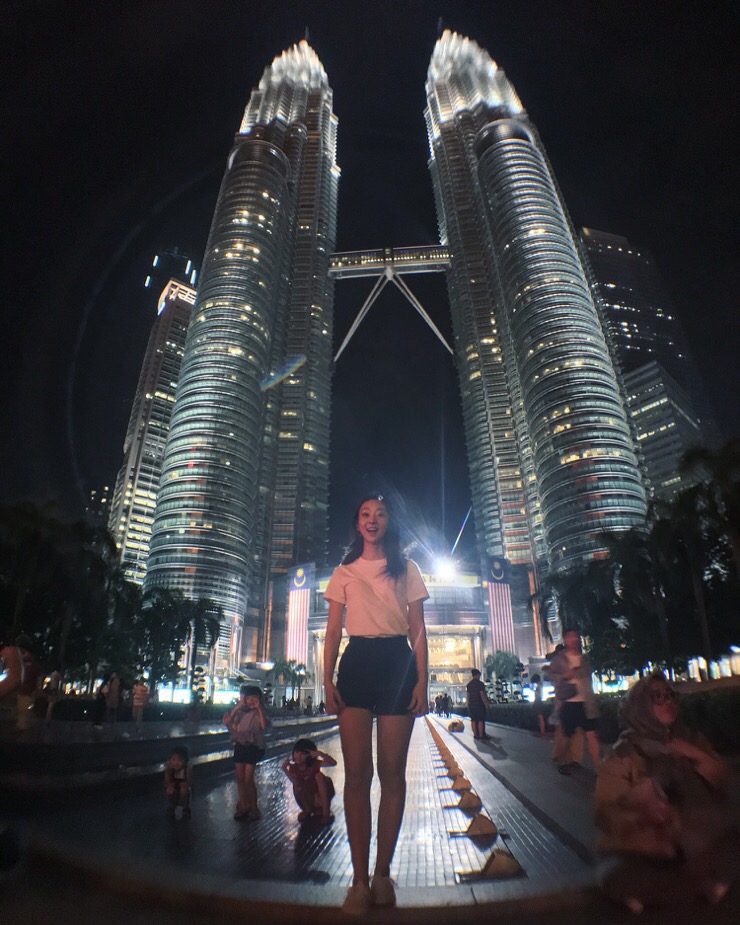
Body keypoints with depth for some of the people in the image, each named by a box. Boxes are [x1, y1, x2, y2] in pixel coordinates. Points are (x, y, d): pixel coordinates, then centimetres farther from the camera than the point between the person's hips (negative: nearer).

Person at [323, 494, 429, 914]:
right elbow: (333, 631, 10)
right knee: (357, 771, -2)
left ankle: (383, 873, 17)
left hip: (398, 663, 0)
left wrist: (422, 680, -2)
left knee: (392, 771, 3)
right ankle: (360, 879, 8)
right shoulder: (344, 572, 13)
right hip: (357, 662, 1)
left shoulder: (406, 569, 11)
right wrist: (328, 679, -1)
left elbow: (418, 629, 7)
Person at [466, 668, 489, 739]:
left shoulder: (469, 684, 10)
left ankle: (475, 734, 8)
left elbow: (468, 695, 12)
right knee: (481, 720, -2)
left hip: (471, 705, 6)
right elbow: (482, 695, -15)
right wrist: (486, 704, -10)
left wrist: (468, 705, 16)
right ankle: (481, 735, -2)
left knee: (473, 720, 7)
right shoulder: (480, 683, -10)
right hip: (479, 704, -6)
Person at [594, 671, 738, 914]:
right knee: (618, 878, -32)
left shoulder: (690, 741, 6)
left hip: (697, 846, 3)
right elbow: (606, 814, -10)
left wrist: (698, 756, -9)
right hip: (641, 852, -3)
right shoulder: (624, 755, -7)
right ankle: (703, 886, -9)